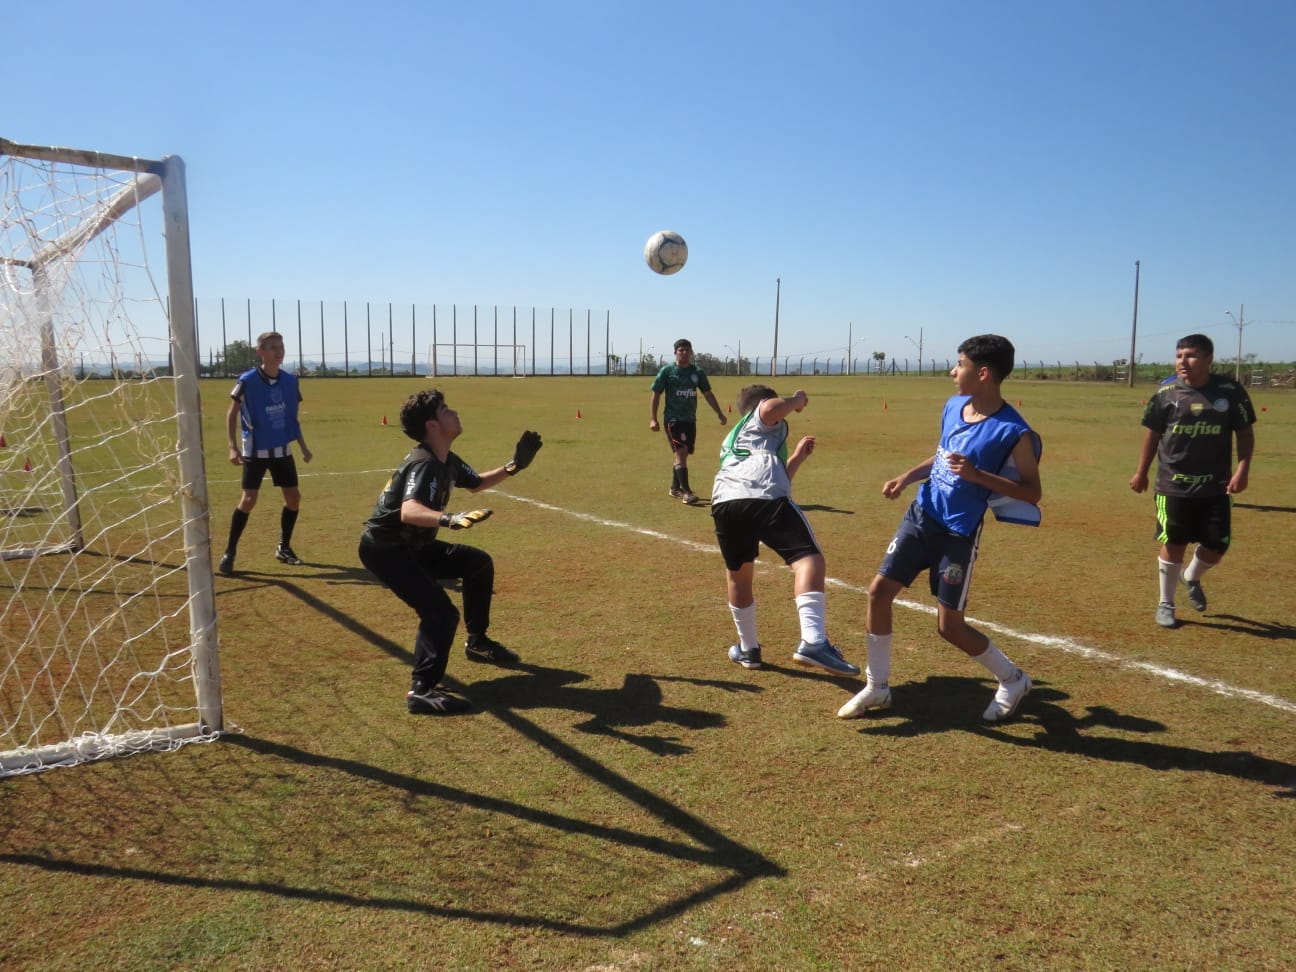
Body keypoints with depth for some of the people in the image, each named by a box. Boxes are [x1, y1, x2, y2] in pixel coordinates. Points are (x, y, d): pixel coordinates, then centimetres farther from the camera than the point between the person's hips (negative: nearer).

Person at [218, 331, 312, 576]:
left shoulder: (290, 380, -1)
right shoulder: (247, 380, -14)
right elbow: (232, 414, -7)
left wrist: (303, 446, 10)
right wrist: (233, 447, -17)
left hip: (283, 449, 5)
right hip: (255, 450, -5)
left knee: (294, 497, 5)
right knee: (249, 499, -12)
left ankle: (284, 548, 22)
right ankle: (229, 553, 0)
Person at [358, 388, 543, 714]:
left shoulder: (447, 461, 3)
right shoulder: (424, 465, -27)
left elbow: (476, 483, 23)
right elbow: (408, 512, -46)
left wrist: (513, 466, 9)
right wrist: (450, 519, -63)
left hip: (412, 546, 10)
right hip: (384, 549, -10)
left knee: (479, 563, 19)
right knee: (441, 612, -23)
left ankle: (477, 642, 32)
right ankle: (422, 691, -19)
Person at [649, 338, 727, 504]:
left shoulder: (698, 372, 7)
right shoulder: (667, 371, -3)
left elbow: (708, 393, 11)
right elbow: (656, 394, -1)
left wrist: (719, 413, 4)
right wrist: (653, 418, -6)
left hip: (690, 419, 5)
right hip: (673, 419, -5)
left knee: (682, 454, 11)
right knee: (681, 452, -16)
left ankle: (675, 488, 26)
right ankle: (686, 491, -18)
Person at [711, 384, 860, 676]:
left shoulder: (730, 441, 44)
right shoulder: (762, 418, 25)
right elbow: (771, 409, -2)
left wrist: (798, 457, 49)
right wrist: (796, 400, 17)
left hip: (724, 502, 7)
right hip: (763, 498, -7)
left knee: (738, 574, 26)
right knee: (808, 559, -9)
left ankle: (748, 649, 36)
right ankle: (813, 642, -28)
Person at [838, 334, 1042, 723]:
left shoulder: (1013, 432, -18)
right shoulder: (953, 406, 3)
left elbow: (1032, 492, -15)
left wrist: (978, 475, -27)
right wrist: (906, 478, 5)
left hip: (958, 533, -6)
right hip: (920, 515, 7)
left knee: (949, 625, -1)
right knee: (879, 591, 3)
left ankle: (1013, 681, 26)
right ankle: (877, 687, 18)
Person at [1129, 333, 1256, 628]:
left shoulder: (1231, 391, -4)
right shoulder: (1166, 392, -3)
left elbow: (1245, 432, 2)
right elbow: (1152, 433, 6)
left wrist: (1242, 469, -10)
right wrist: (1141, 472, 9)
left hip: (1216, 487, 1)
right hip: (1173, 486, -1)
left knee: (1217, 546, 6)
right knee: (1173, 545, 4)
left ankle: (1191, 578, 39)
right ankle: (1166, 604, 20)